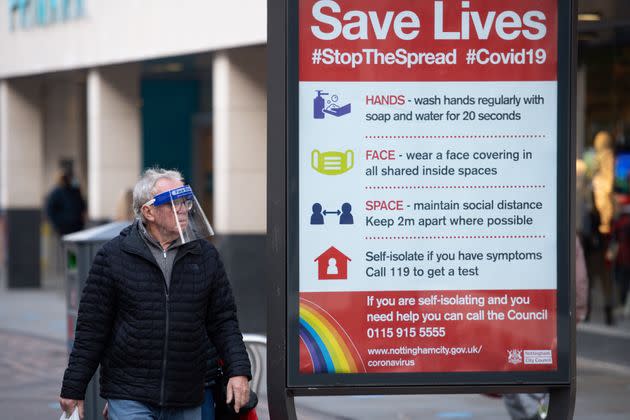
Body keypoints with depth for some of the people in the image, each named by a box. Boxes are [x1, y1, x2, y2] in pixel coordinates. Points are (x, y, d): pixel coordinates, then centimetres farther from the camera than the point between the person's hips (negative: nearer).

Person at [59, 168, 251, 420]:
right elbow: (92, 329, 2)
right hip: (128, 397, -3)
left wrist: (238, 370, -1)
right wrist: (74, 389, 1)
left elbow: (223, 321, 12)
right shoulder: (113, 256, 0)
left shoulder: (205, 255, 8)